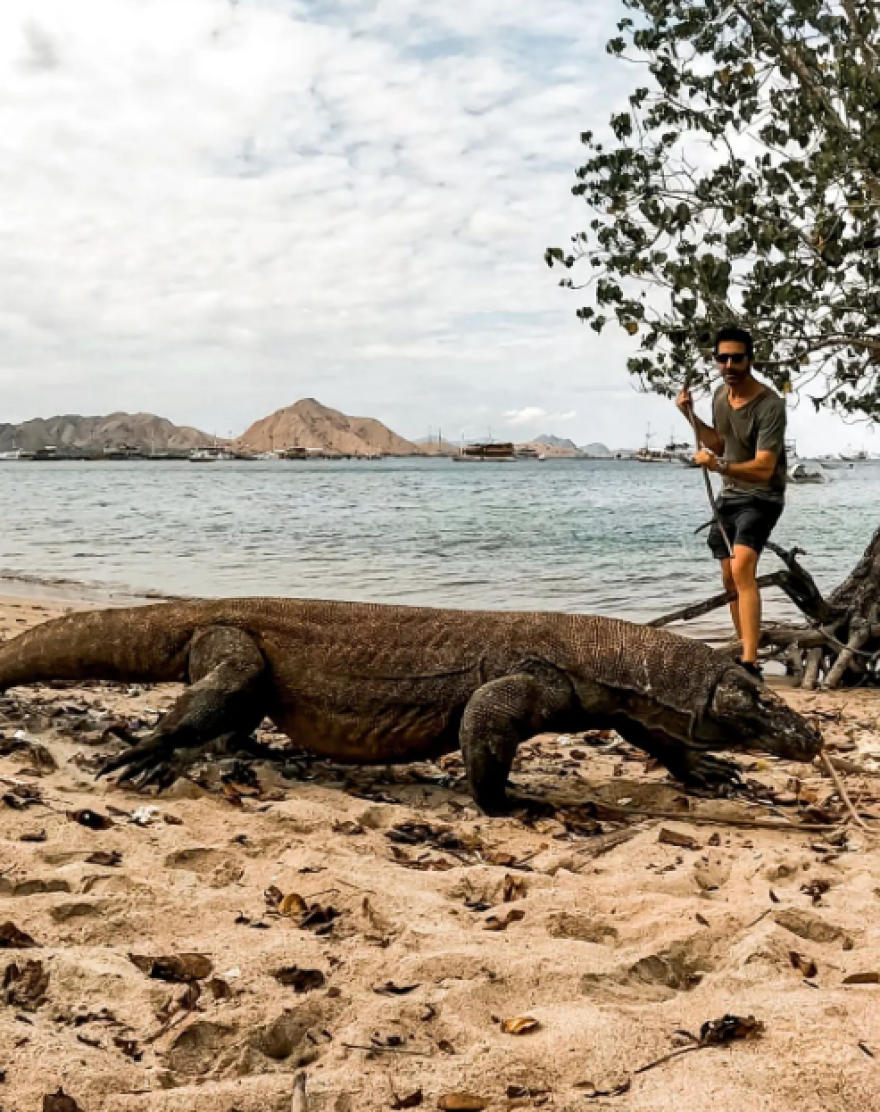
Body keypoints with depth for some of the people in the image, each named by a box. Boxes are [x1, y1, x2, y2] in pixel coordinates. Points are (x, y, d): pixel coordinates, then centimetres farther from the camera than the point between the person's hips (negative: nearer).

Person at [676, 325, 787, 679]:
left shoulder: (770, 406, -24)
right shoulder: (720, 395, 0)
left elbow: (763, 470, -29)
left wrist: (719, 466, -44)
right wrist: (691, 417, 2)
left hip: (761, 498, -8)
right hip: (729, 495, 8)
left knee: (742, 569, -28)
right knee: (731, 579, 15)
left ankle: (750, 662, -33)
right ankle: (746, 653, 31)